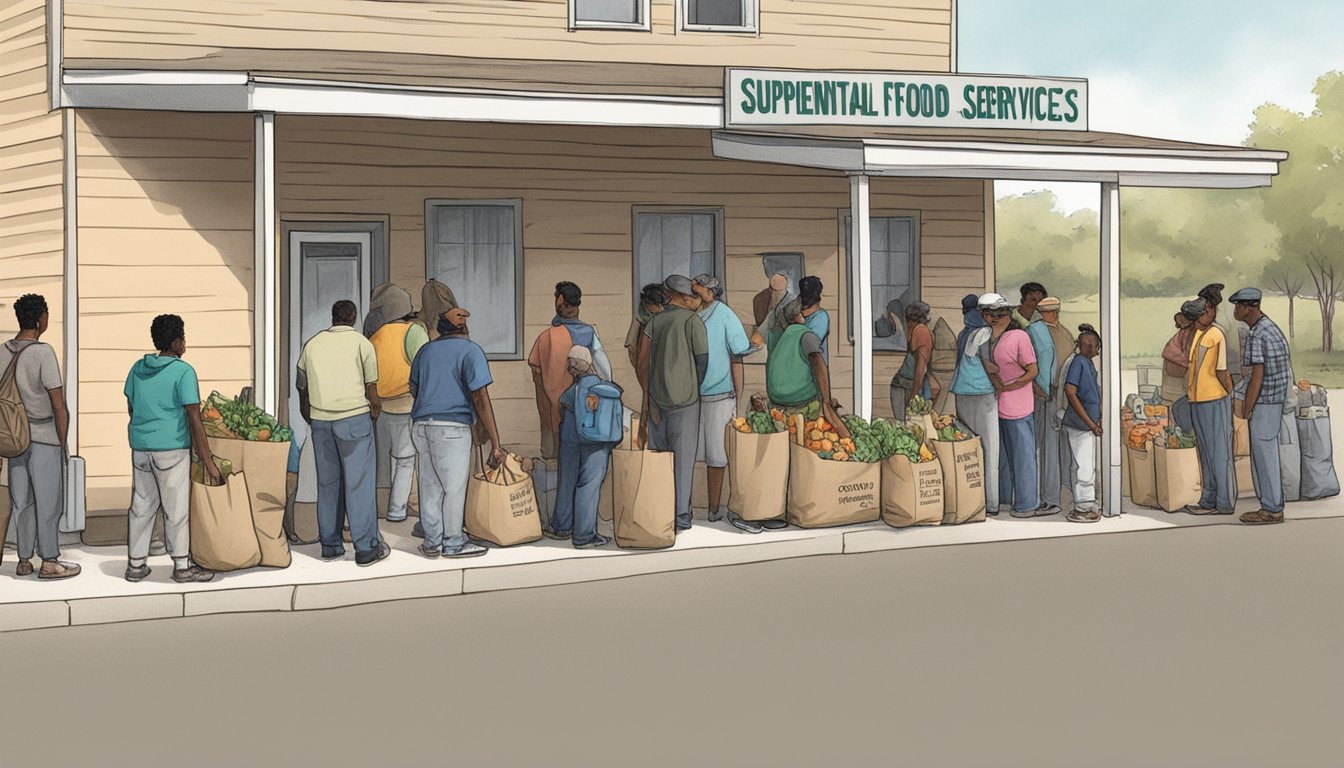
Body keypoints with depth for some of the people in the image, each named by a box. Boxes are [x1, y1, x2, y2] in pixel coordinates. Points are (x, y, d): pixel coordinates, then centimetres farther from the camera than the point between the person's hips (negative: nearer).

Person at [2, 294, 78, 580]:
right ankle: (49, 562, 8)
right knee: (49, 500, 2)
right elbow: (58, 405, -13)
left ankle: (24, 561, 16)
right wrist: (63, 443, -4)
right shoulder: (43, 353, -15)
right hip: (44, 437, -6)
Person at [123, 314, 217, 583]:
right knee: (176, 509, 2)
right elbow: (194, 419, -15)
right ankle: (182, 566, 8)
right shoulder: (183, 371, -12)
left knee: (141, 507, 12)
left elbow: (131, 408, 15)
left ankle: (135, 565, 17)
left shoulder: (138, 368, 7)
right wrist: (208, 461, -13)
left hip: (140, 447, 6)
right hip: (172, 448, -6)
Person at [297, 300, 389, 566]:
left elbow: (301, 387, 14)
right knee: (359, 482, -2)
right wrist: (375, 410, 13)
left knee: (328, 483, 11)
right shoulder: (361, 343, -2)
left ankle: (330, 545, 13)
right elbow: (371, 388, -4)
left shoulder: (312, 344, 11)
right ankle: (366, 548, -2)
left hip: (320, 421, 4)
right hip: (354, 418, -4)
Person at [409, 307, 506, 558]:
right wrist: (495, 443, -14)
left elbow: (414, 389, 23)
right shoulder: (470, 351, -6)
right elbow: (480, 398, -13)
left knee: (430, 485, 12)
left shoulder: (426, 351, 14)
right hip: (452, 426, -7)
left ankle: (432, 542, 17)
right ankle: (453, 544, 10)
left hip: (421, 425, 7)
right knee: (454, 486, 3)